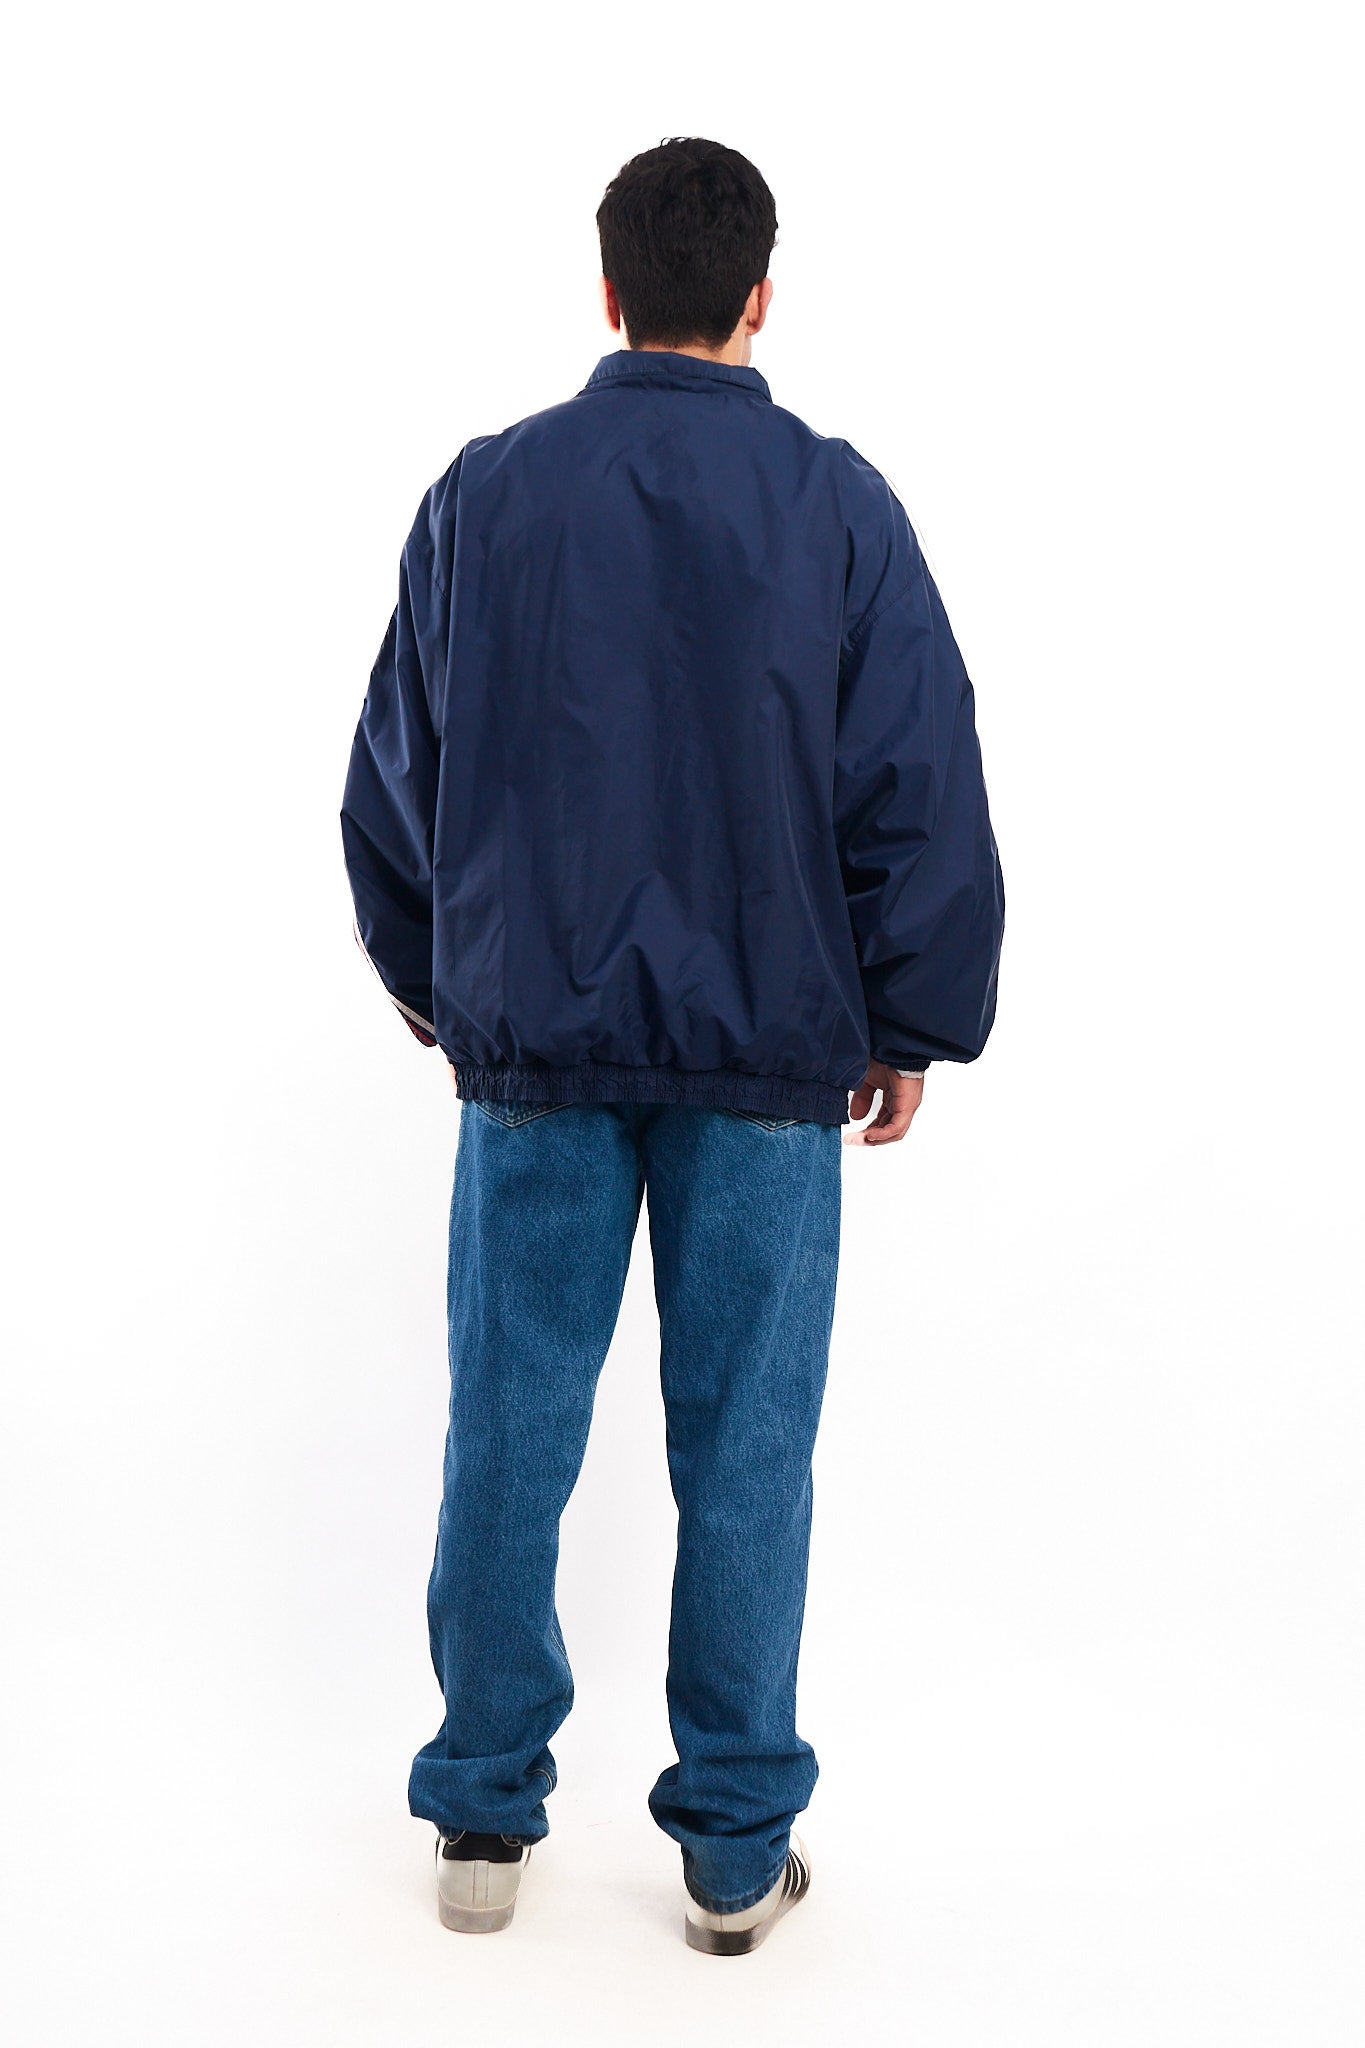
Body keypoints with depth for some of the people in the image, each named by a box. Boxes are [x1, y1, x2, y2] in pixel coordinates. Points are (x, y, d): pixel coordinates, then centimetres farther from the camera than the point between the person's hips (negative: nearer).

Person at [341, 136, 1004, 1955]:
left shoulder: (484, 494, 1)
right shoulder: (837, 506, -4)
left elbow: (393, 776, 8)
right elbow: (922, 792, -2)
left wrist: (430, 984, 21)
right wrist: (914, 1023, 9)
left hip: (529, 1046, 2)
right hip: (769, 1054, -1)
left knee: (509, 1433, 10)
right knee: (745, 1453, 6)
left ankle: (485, 1814, 21)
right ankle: (737, 1844, 17)